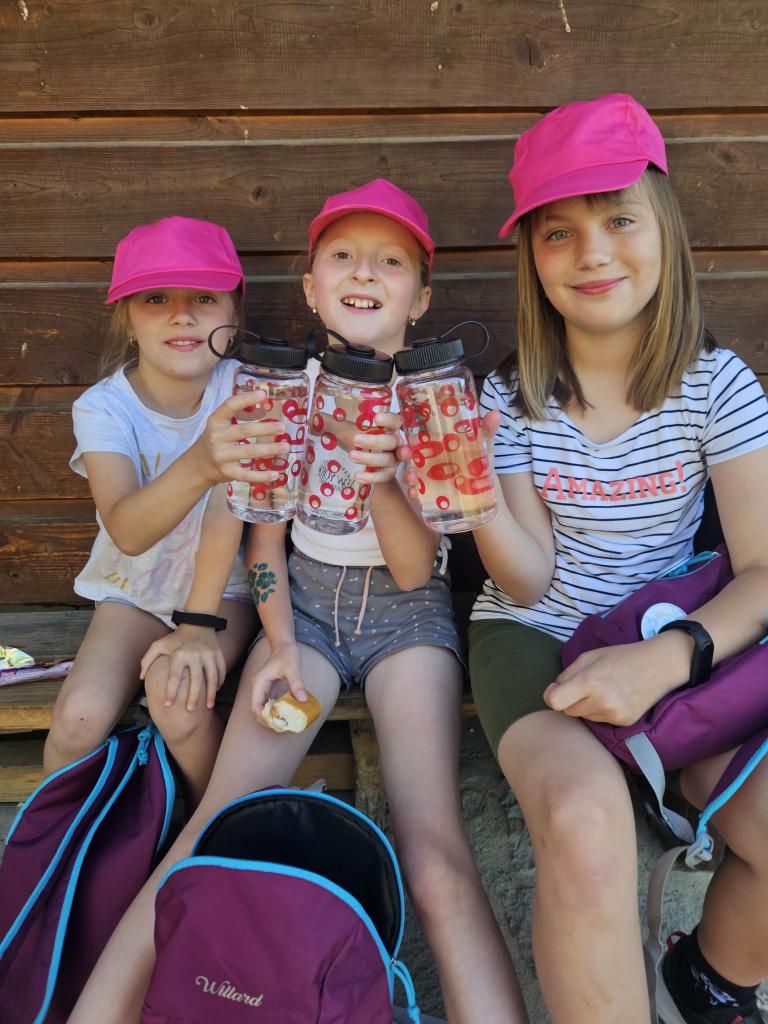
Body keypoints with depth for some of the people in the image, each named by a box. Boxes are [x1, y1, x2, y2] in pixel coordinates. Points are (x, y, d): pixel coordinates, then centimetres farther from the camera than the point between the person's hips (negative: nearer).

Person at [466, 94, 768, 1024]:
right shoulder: (512, 397, -4)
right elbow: (532, 582, -5)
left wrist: (662, 660, -24)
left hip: (675, 642, 2)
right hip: (534, 634, -1)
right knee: (586, 818, -33)